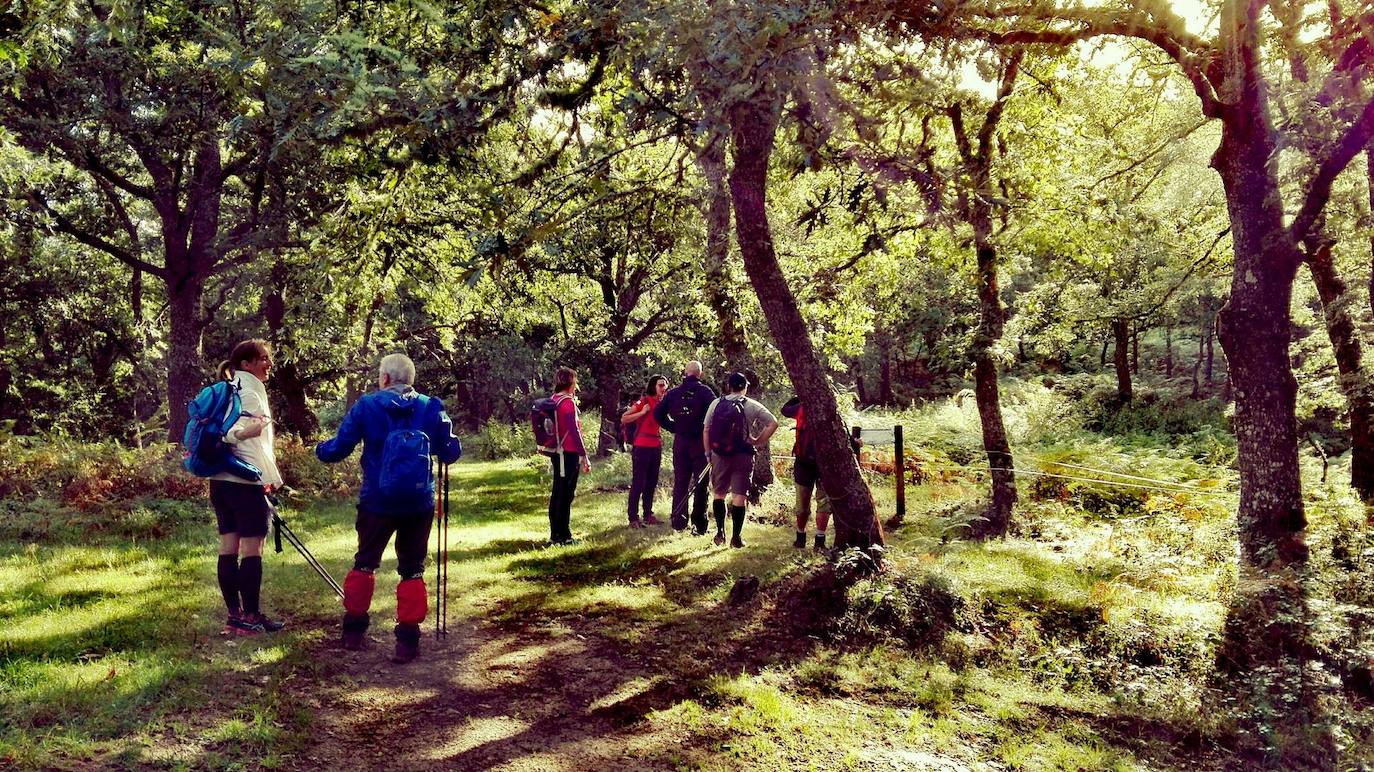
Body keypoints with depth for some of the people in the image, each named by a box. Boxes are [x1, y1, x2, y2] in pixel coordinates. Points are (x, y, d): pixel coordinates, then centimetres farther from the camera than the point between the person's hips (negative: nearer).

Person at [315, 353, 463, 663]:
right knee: (412, 570, 10)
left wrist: (320, 449, 21)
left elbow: (338, 448, -1)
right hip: (419, 504, 0)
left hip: (377, 502, 0)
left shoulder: (367, 405, -4)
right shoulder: (431, 407, -2)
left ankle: (353, 631, 28)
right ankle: (407, 640, 7)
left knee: (365, 563, 20)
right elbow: (450, 453, 0)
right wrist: (448, 446, 23)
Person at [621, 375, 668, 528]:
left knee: (651, 483, 13)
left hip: (656, 447, 7)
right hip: (642, 447, -7)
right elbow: (624, 419, -12)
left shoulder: (662, 403, 11)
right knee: (638, 483, -4)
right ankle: (633, 518, 0)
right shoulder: (644, 401, -8)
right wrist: (642, 412, -18)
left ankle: (648, 515, 23)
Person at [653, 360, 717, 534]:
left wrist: (674, 428, 7)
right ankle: (699, 524, 1)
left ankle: (678, 521, 13)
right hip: (700, 441, -3)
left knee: (680, 482, 11)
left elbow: (658, 413, 2)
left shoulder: (673, 392, 5)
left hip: (680, 442, 3)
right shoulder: (705, 391, -7)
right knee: (700, 483, 2)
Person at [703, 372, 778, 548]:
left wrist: (708, 453, 9)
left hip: (719, 454, 2)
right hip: (743, 455, -2)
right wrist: (758, 441, -2)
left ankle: (720, 533, 16)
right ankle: (736, 537, 4)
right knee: (739, 496, 3)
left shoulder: (716, 404, 2)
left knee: (718, 493, 17)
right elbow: (773, 423, -10)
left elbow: (706, 431, 2)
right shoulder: (752, 406, -3)